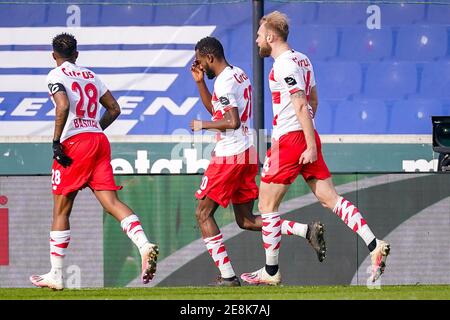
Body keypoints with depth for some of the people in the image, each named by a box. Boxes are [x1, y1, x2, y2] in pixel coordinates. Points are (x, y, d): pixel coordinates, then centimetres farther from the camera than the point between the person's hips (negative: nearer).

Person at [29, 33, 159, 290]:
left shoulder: (56, 76, -1)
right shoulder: (90, 75, 19)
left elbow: (64, 106, -19)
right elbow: (114, 109, 21)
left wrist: (56, 142, -15)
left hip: (75, 143, -6)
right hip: (100, 140, 6)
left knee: (61, 210, 3)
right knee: (111, 201, -4)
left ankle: (56, 275, 6)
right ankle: (144, 245, -29)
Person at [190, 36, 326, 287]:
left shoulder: (224, 82, -15)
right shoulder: (239, 74, 16)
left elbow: (232, 122, -25)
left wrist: (203, 125, -12)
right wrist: (200, 81, 19)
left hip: (230, 155, -10)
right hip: (248, 153, 10)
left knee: (203, 214, 1)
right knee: (246, 221, 13)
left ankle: (227, 276, -5)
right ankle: (307, 230, -1)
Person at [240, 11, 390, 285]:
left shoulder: (283, 65, -14)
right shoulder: (302, 59, 15)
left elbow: (301, 105, -21)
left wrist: (311, 146, -22)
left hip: (289, 139, -9)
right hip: (307, 137, 9)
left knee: (267, 205, 2)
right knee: (330, 199, 4)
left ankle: (271, 272, 8)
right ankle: (375, 246, -10)